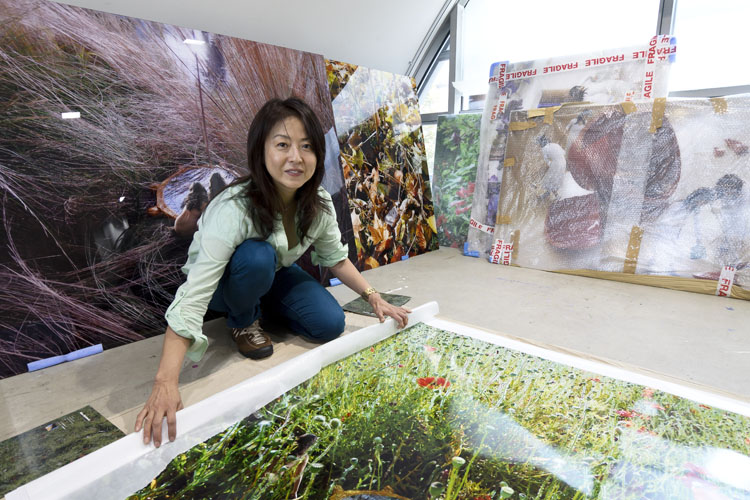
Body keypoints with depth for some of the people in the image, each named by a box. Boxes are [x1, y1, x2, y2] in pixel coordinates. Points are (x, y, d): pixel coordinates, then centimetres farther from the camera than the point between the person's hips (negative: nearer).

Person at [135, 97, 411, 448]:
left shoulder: (319, 204, -20)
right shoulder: (234, 209, -38)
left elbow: (336, 258, -3)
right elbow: (192, 299, -42)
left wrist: (374, 298, -11)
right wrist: (165, 383, -51)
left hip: (274, 276, 5)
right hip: (222, 284, -4)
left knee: (331, 324, -15)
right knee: (257, 255, -37)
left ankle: (261, 308, 13)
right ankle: (243, 321, -4)